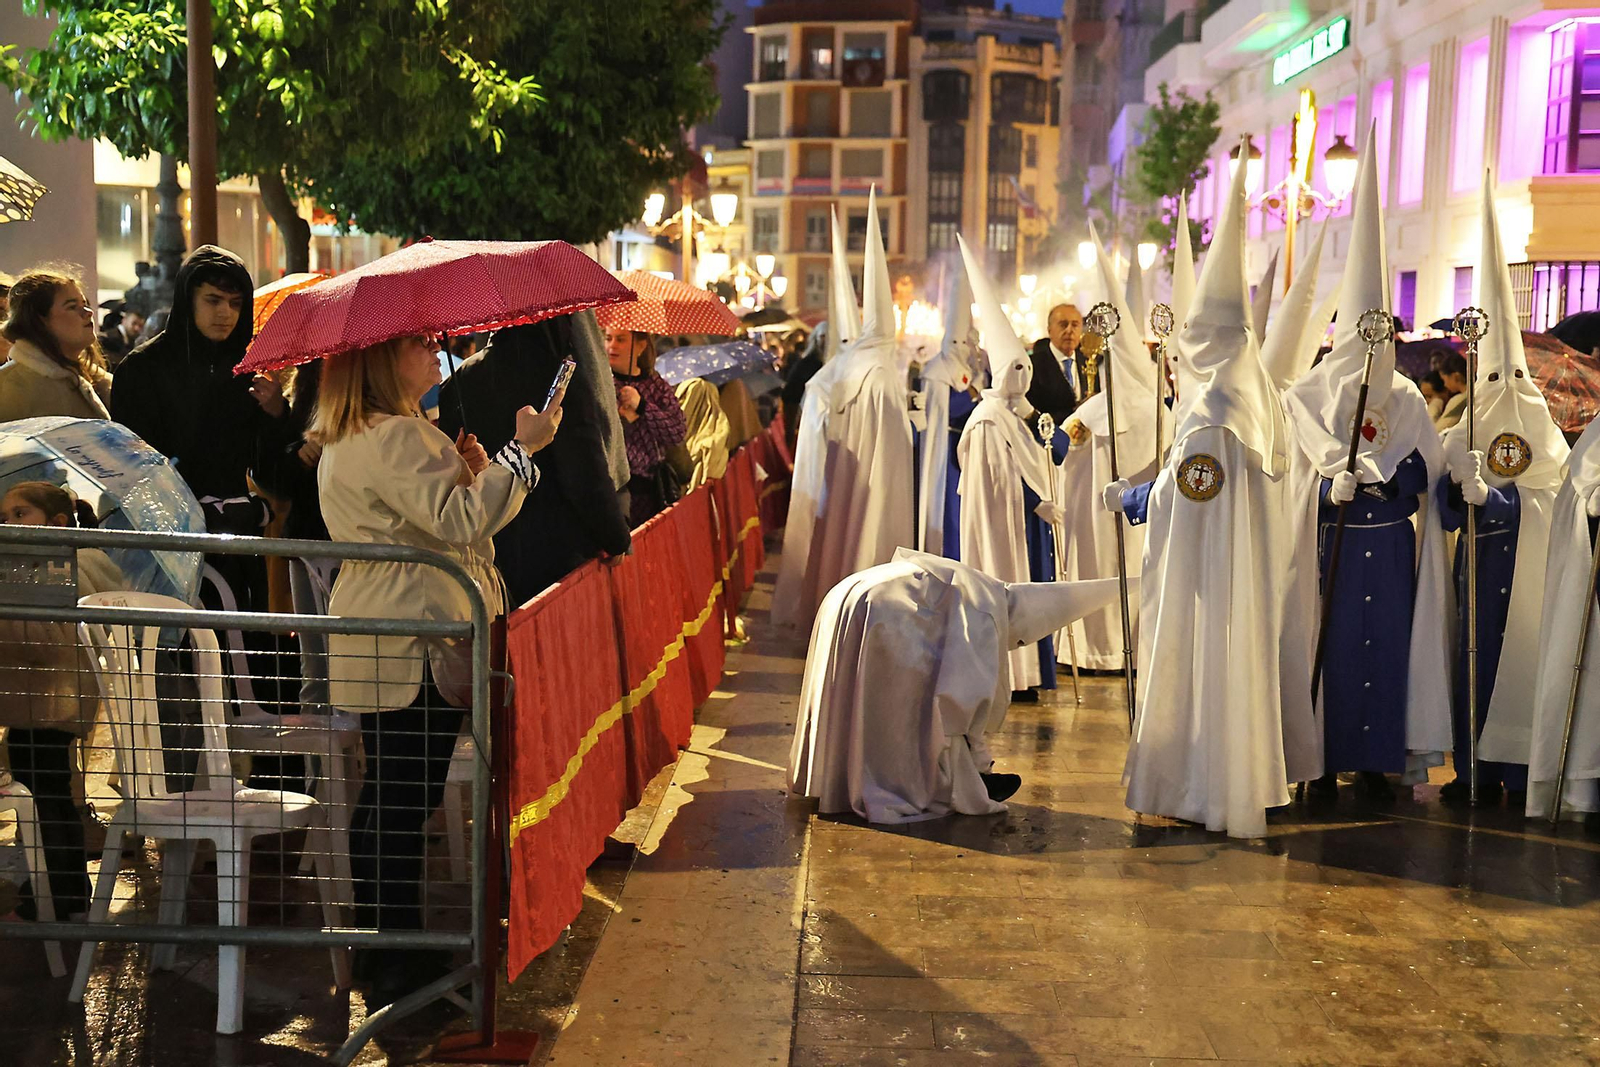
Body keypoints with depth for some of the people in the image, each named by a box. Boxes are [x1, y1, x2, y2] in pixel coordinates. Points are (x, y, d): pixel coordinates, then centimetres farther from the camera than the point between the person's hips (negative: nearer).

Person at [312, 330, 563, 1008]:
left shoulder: (350, 438, 20)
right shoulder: (393, 437, -16)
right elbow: (460, 521, -23)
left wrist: (464, 474, 9)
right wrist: (521, 449, -16)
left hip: (374, 646, 11)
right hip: (414, 651, -11)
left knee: (388, 796, 15)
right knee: (406, 799, -5)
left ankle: (383, 948, 25)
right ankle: (399, 962, 3)